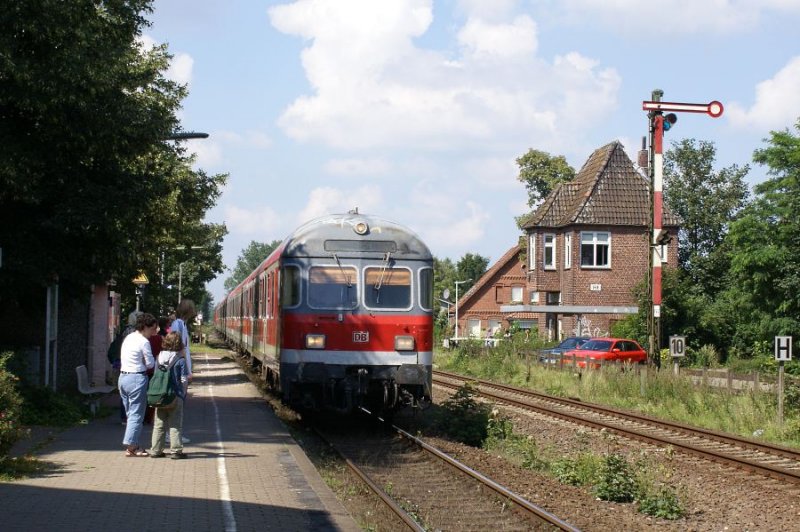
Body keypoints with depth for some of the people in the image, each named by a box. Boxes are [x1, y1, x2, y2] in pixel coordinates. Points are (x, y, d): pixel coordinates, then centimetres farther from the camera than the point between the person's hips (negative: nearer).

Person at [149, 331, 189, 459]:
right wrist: (183, 393, 5)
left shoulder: (159, 358, 3)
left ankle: (155, 450, 14)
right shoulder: (180, 360, -11)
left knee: (159, 424, 11)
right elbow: (184, 380, -11)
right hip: (175, 397, -4)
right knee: (175, 425, 2)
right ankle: (176, 450, 2)